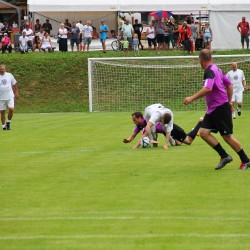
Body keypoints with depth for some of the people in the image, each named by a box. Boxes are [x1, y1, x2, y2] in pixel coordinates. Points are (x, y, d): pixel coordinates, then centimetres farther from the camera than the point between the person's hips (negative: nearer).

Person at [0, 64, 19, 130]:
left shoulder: (9, 75, 5)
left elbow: (14, 84, 14)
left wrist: (16, 93, 13)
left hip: (10, 96, 1)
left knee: (11, 109, -15)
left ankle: (8, 122, 5)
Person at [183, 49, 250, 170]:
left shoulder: (209, 71, -17)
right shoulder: (216, 69, 13)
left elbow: (207, 88, -33)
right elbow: (229, 85, 21)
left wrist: (192, 98, -32)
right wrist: (229, 101, 26)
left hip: (221, 108, -9)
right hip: (212, 109, 9)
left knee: (227, 136, -4)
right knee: (203, 132, 1)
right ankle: (224, 156, 4)